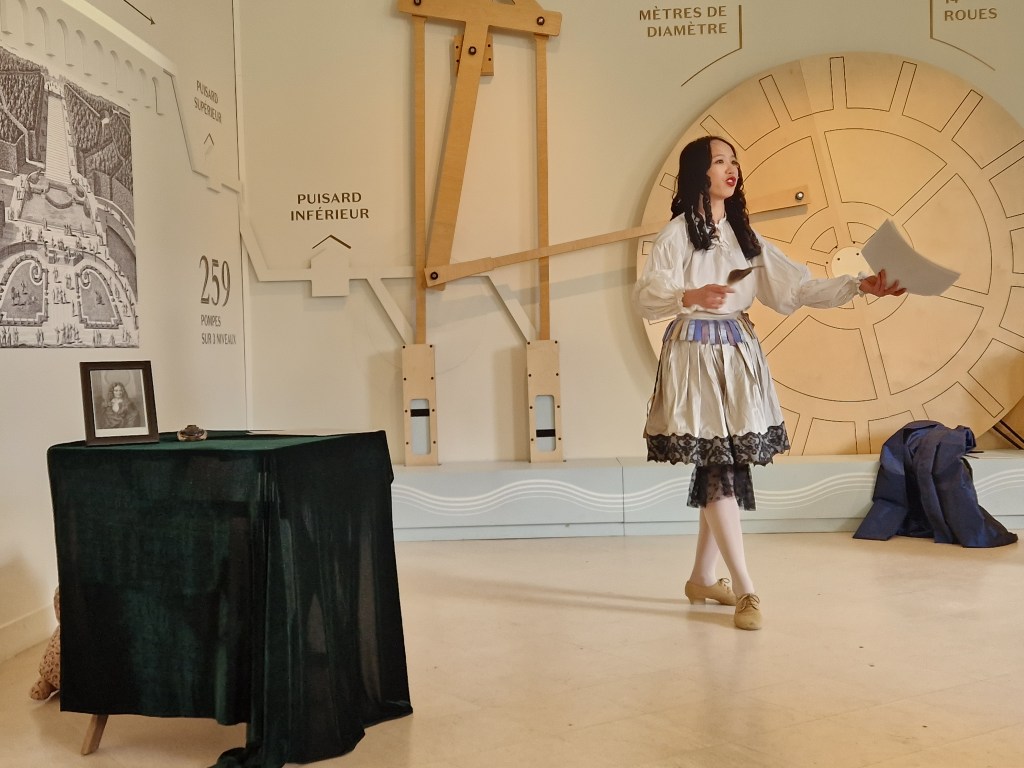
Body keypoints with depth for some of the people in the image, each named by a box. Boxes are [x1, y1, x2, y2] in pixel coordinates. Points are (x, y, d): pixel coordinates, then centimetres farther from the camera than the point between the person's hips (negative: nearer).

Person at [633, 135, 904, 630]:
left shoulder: (744, 236, 15)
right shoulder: (679, 232, -3)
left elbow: (795, 288, 9)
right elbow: (645, 296, -11)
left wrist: (860, 286, -1)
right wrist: (691, 297, -29)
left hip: (739, 356, 6)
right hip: (696, 355, -6)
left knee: (729, 466, 7)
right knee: (717, 468, -9)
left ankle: (702, 578, 20)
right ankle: (746, 592, -6)